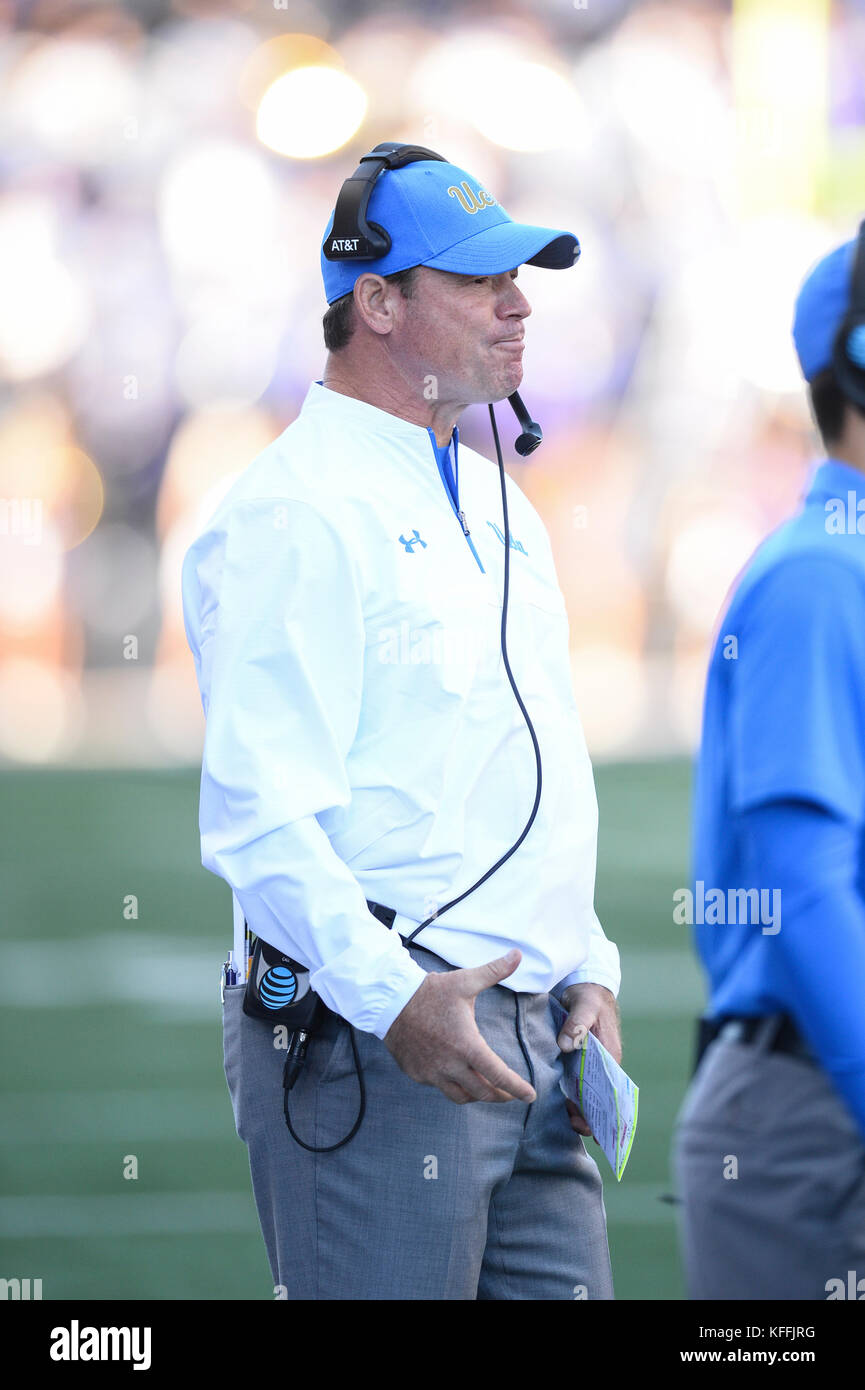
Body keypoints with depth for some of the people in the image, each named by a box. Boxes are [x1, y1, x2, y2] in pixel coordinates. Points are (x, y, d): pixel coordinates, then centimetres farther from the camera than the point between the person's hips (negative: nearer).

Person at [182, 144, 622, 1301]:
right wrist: (394, 999, -27)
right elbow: (258, 816, -18)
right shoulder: (296, 517, -9)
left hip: (530, 1037, 9)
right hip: (369, 1046, -8)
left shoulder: (497, 509, 20)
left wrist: (587, 969, 13)